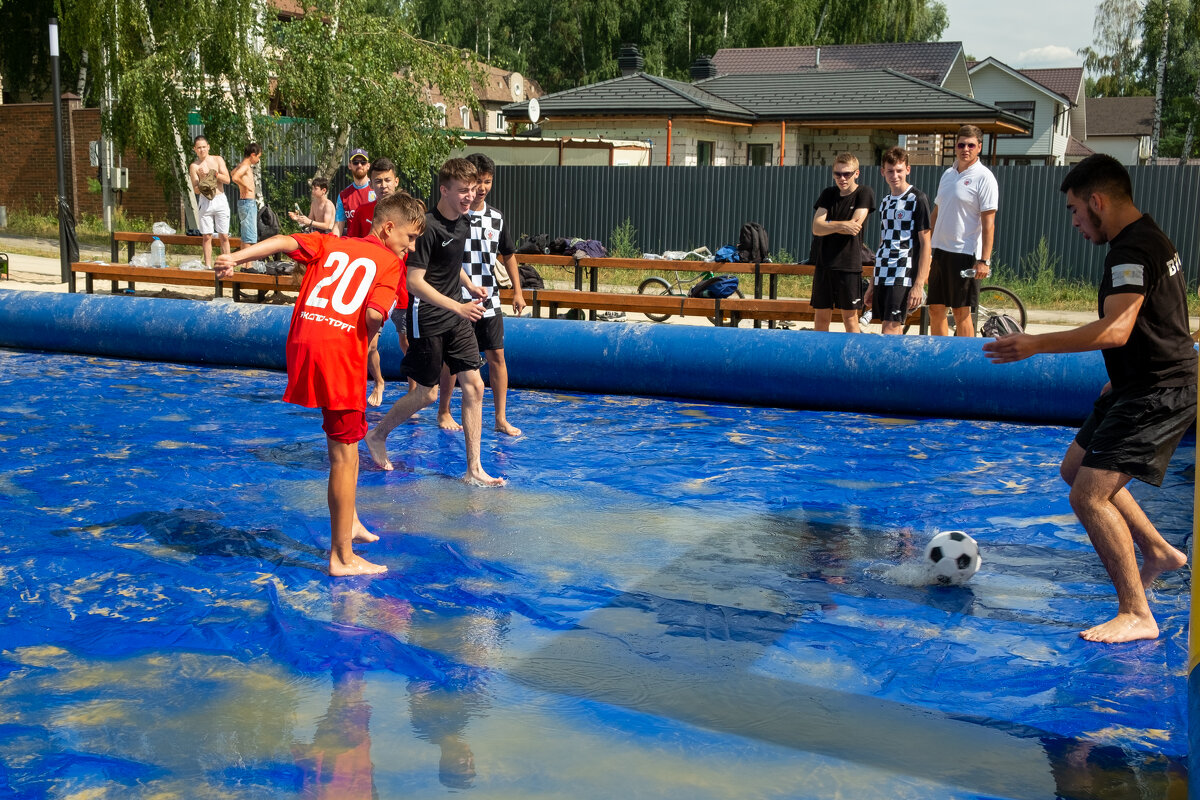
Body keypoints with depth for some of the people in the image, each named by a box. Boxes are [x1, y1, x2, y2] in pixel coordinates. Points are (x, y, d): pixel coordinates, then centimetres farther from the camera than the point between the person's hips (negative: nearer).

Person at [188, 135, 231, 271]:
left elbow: (227, 180, -2)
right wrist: (202, 184, -24)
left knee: (224, 236, 0)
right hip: (205, 202, -1)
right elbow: (195, 190, -3)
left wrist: (212, 173, -13)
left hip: (220, 200, 1)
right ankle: (208, 266, 3)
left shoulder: (218, 160, 6)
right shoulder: (194, 166, 3)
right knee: (207, 236, -1)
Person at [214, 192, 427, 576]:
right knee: (344, 455, 2)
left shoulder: (330, 244, 21)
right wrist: (367, 338, 9)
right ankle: (342, 557, 8)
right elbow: (375, 314, -11)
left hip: (302, 344, 6)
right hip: (340, 350, -6)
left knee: (347, 434, 27)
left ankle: (347, 519, 29)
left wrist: (236, 258, -2)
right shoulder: (389, 262, 5)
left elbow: (285, 242, 4)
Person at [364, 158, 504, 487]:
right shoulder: (428, 227, -20)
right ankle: (377, 436, 29)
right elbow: (414, 281, -23)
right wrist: (458, 307, -27)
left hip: (457, 317, 7)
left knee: (473, 386, 1)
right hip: (427, 319, -7)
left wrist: (469, 286, 15)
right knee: (427, 393, 3)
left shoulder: (464, 222, 6)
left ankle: (474, 469, 6)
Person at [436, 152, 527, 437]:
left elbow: (508, 254, 18)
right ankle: (443, 412, 24)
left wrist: (517, 291, 14)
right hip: (456, 300, -4)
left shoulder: (496, 216, 6)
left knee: (496, 355, 2)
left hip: (489, 300, 4)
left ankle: (501, 418, 7)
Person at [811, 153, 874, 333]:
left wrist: (829, 224, -2)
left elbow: (854, 226, -12)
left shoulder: (864, 193, -1)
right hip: (824, 263, 4)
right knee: (821, 316, 7)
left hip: (849, 265, -4)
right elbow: (816, 228, -2)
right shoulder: (828, 194, 10)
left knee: (850, 317, 0)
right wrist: (842, 226, -16)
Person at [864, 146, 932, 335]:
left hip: (903, 277, -7)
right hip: (882, 277, 7)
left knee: (891, 328, -14)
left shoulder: (917, 199, -4)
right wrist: (872, 285, 20)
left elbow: (925, 243, -8)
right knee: (894, 330, 7)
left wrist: (919, 284, -16)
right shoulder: (885, 202, 17)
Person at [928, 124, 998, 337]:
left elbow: (988, 222, -12)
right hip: (940, 251, 7)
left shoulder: (984, 178, -8)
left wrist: (984, 260, -18)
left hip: (965, 254, -7)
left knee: (961, 313, -3)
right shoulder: (948, 174, 13)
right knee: (935, 310, 10)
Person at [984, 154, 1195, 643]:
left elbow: (1115, 330, -33)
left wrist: (1037, 344, -33)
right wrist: (1120, 378, 29)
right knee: (1076, 469, 21)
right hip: (1142, 385, 11)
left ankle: (1136, 615, -9)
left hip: (1158, 393, -11)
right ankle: (1158, 552, 29)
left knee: (1089, 494, -15)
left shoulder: (1133, 250, -21)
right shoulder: (1146, 239, 14)